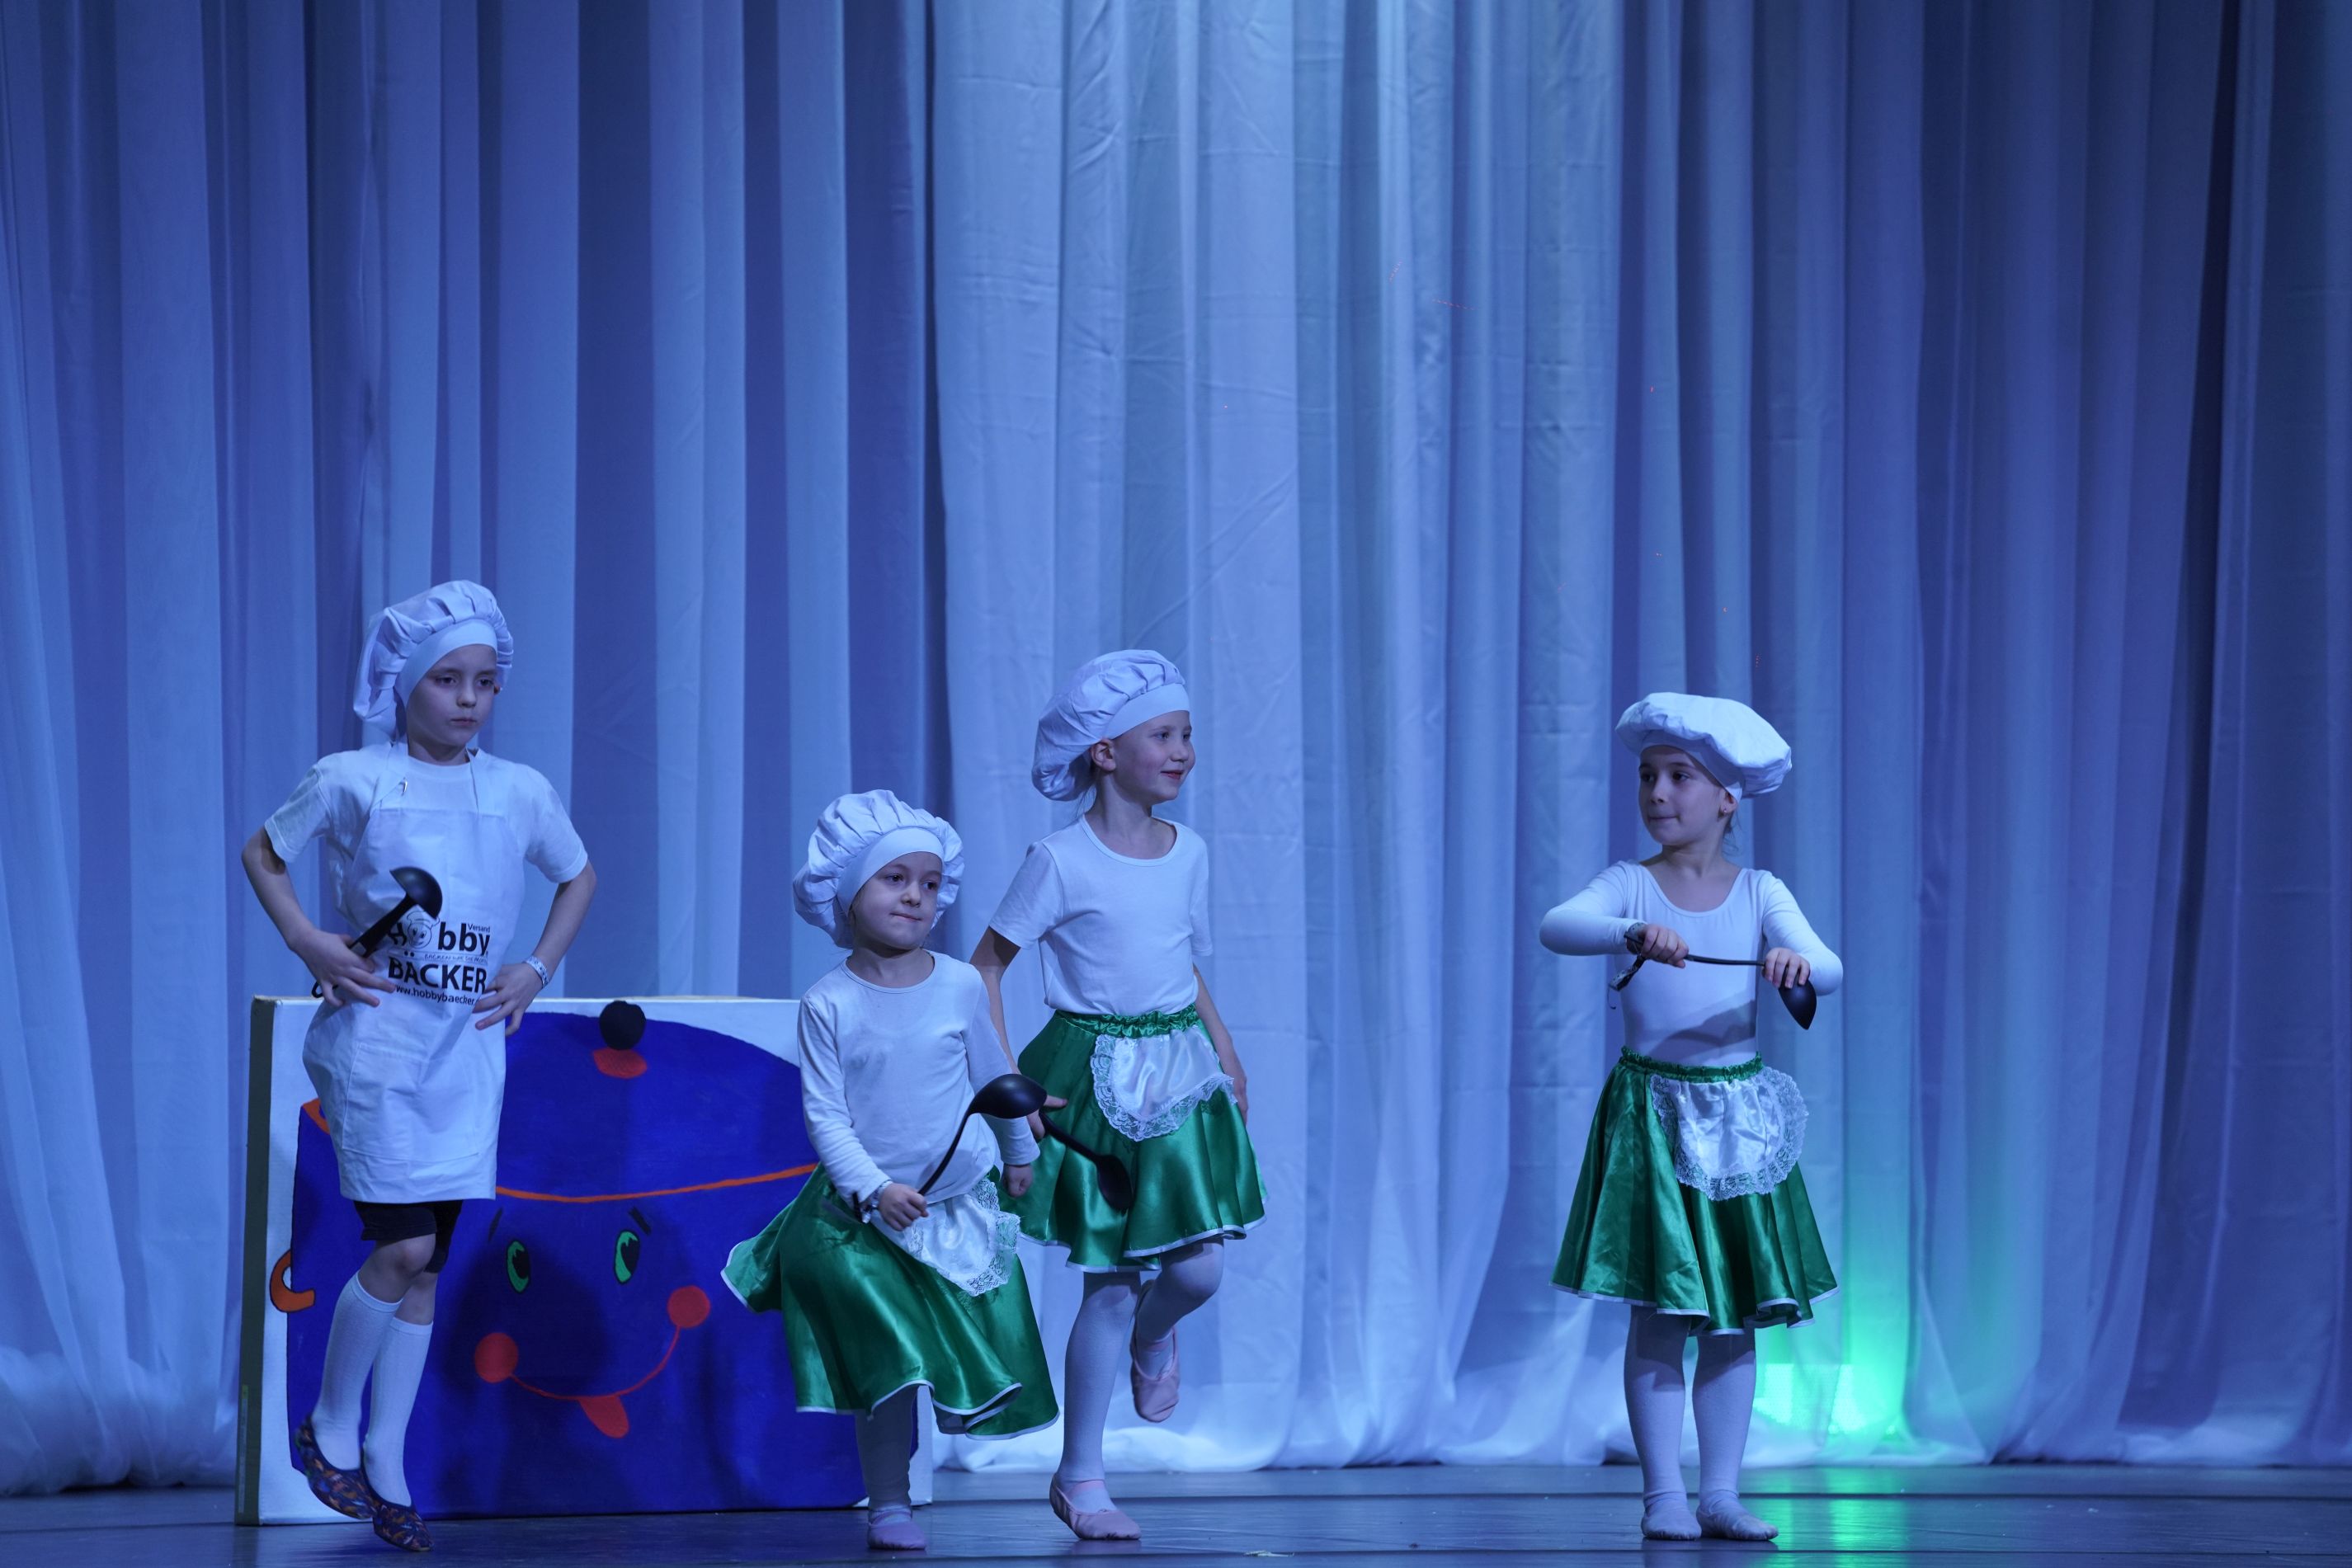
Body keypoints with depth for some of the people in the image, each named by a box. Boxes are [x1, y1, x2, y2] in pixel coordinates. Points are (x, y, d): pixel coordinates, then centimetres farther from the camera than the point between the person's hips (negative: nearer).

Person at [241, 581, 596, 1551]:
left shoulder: (520, 792, 7)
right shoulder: (351, 781, -3)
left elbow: (578, 876, 23)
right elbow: (263, 853, 10)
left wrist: (538, 969, 10)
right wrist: (307, 943, -4)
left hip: (468, 1044, 4)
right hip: (378, 1030, -4)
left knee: (426, 1262, 5)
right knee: (404, 1247, -11)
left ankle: (387, 1470, 13)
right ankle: (331, 1427, 11)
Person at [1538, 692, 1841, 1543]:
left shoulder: (1759, 893, 2)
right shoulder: (1630, 886, -3)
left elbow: (1828, 969, -11)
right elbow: (1557, 925, -23)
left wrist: (1798, 963, -35)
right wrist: (1634, 933, -42)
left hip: (1739, 1114, 2)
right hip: (1651, 1113, -2)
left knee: (1737, 1313, 6)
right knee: (1660, 1312, -2)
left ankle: (1721, 1493, 12)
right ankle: (1663, 1494, 3)